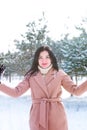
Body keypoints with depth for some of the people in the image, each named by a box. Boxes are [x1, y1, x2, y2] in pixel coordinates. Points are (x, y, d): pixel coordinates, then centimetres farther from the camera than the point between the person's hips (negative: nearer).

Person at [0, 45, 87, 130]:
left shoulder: (60, 74, 5)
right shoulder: (31, 76, 6)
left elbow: (76, 90, 1)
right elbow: (16, 92, 2)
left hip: (57, 115, 0)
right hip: (38, 115, 1)